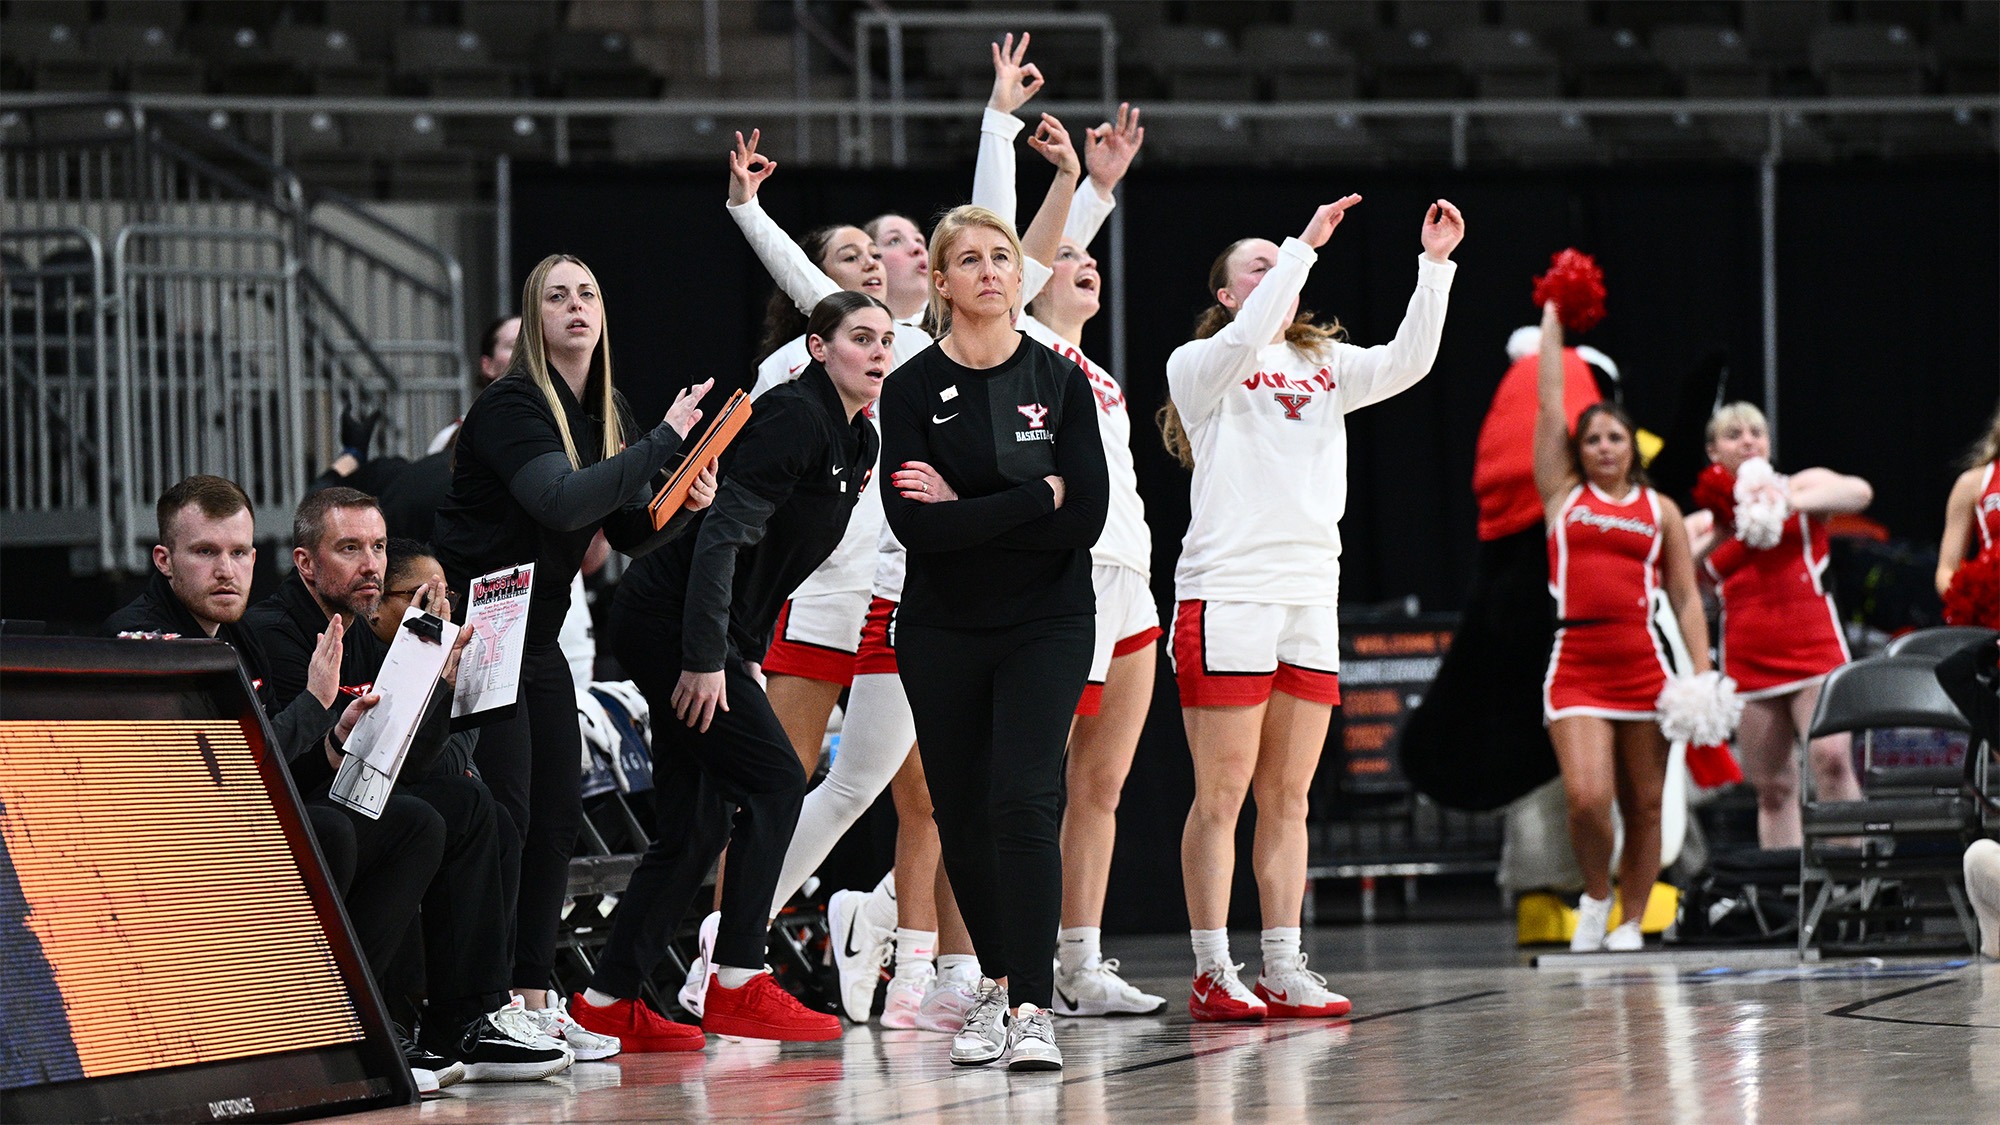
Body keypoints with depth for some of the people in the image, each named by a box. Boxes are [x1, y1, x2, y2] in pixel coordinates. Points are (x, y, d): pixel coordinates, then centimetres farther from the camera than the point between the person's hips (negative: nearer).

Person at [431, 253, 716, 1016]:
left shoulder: (605, 415, 10)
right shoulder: (512, 406, -16)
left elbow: (633, 534, 11)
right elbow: (562, 501, -31)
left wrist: (685, 503, -9)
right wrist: (663, 441, -27)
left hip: (539, 636, 9)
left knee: (558, 817, 6)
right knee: (502, 817, -13)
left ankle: (532, 998, 12)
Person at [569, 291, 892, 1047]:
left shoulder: (859, 443, 13)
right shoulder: (792, 418, -16)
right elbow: (724, 534, -23)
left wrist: (749, 655, 15)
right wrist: (706, 658, -27)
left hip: (720, 633, 10)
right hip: (670, 622, -10)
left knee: (697, 827, 7)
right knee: (773, 781, -13)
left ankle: (608, 1002, 11)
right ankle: (736, 986, -12)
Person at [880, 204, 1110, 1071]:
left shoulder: (1061, 382, -1)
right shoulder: (912, 388, -3)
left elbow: (1086, 519, -11)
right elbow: (915, 526, -15)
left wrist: (966, 511, -13)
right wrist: (1035, 497, -15)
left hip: (1047, 625, -1)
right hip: (941, 632, 1)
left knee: (1023, 802, -16)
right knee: (962, 811, 9)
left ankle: (1031, 1008, -18)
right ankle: (995, 983, 29)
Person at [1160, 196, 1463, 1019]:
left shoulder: (1325, 366, 18)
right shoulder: (1199, 366, 3)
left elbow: (1407, 362, 3)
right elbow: (1244, 338, -18)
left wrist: (1435, 265, -7)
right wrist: (1305, 245, -19)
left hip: (1311, 594, 5)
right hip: (1227, 591, -5)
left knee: (1287, 797, 7)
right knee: (1221, 795, -5)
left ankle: (1284, 971, 8)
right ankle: (1212, 974, -3)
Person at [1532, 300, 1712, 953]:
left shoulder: (1659, 510, 12)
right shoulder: (1564, 495, 11)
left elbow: (1686, 598, 11)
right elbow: (1549, 405, 11)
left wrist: (1703, 672, 1)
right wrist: (1552, 320, 18)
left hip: (1642, 664, 1)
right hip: (1576, 664, -1)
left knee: (1644, 806, 3)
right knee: (1587, 797, -16)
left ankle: (1630, 923, 14)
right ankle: (1595, 896, 9)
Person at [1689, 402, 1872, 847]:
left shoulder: (1802, 486, 12)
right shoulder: (1703, 525, 17)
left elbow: (1858, 492, -8)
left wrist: (1788, 502, -22)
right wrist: (1716, 537, -9)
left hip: (1813, 648, -3)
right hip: (1749, 660, 3)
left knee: (1831, 759, -20)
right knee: (1772, 788, 2)